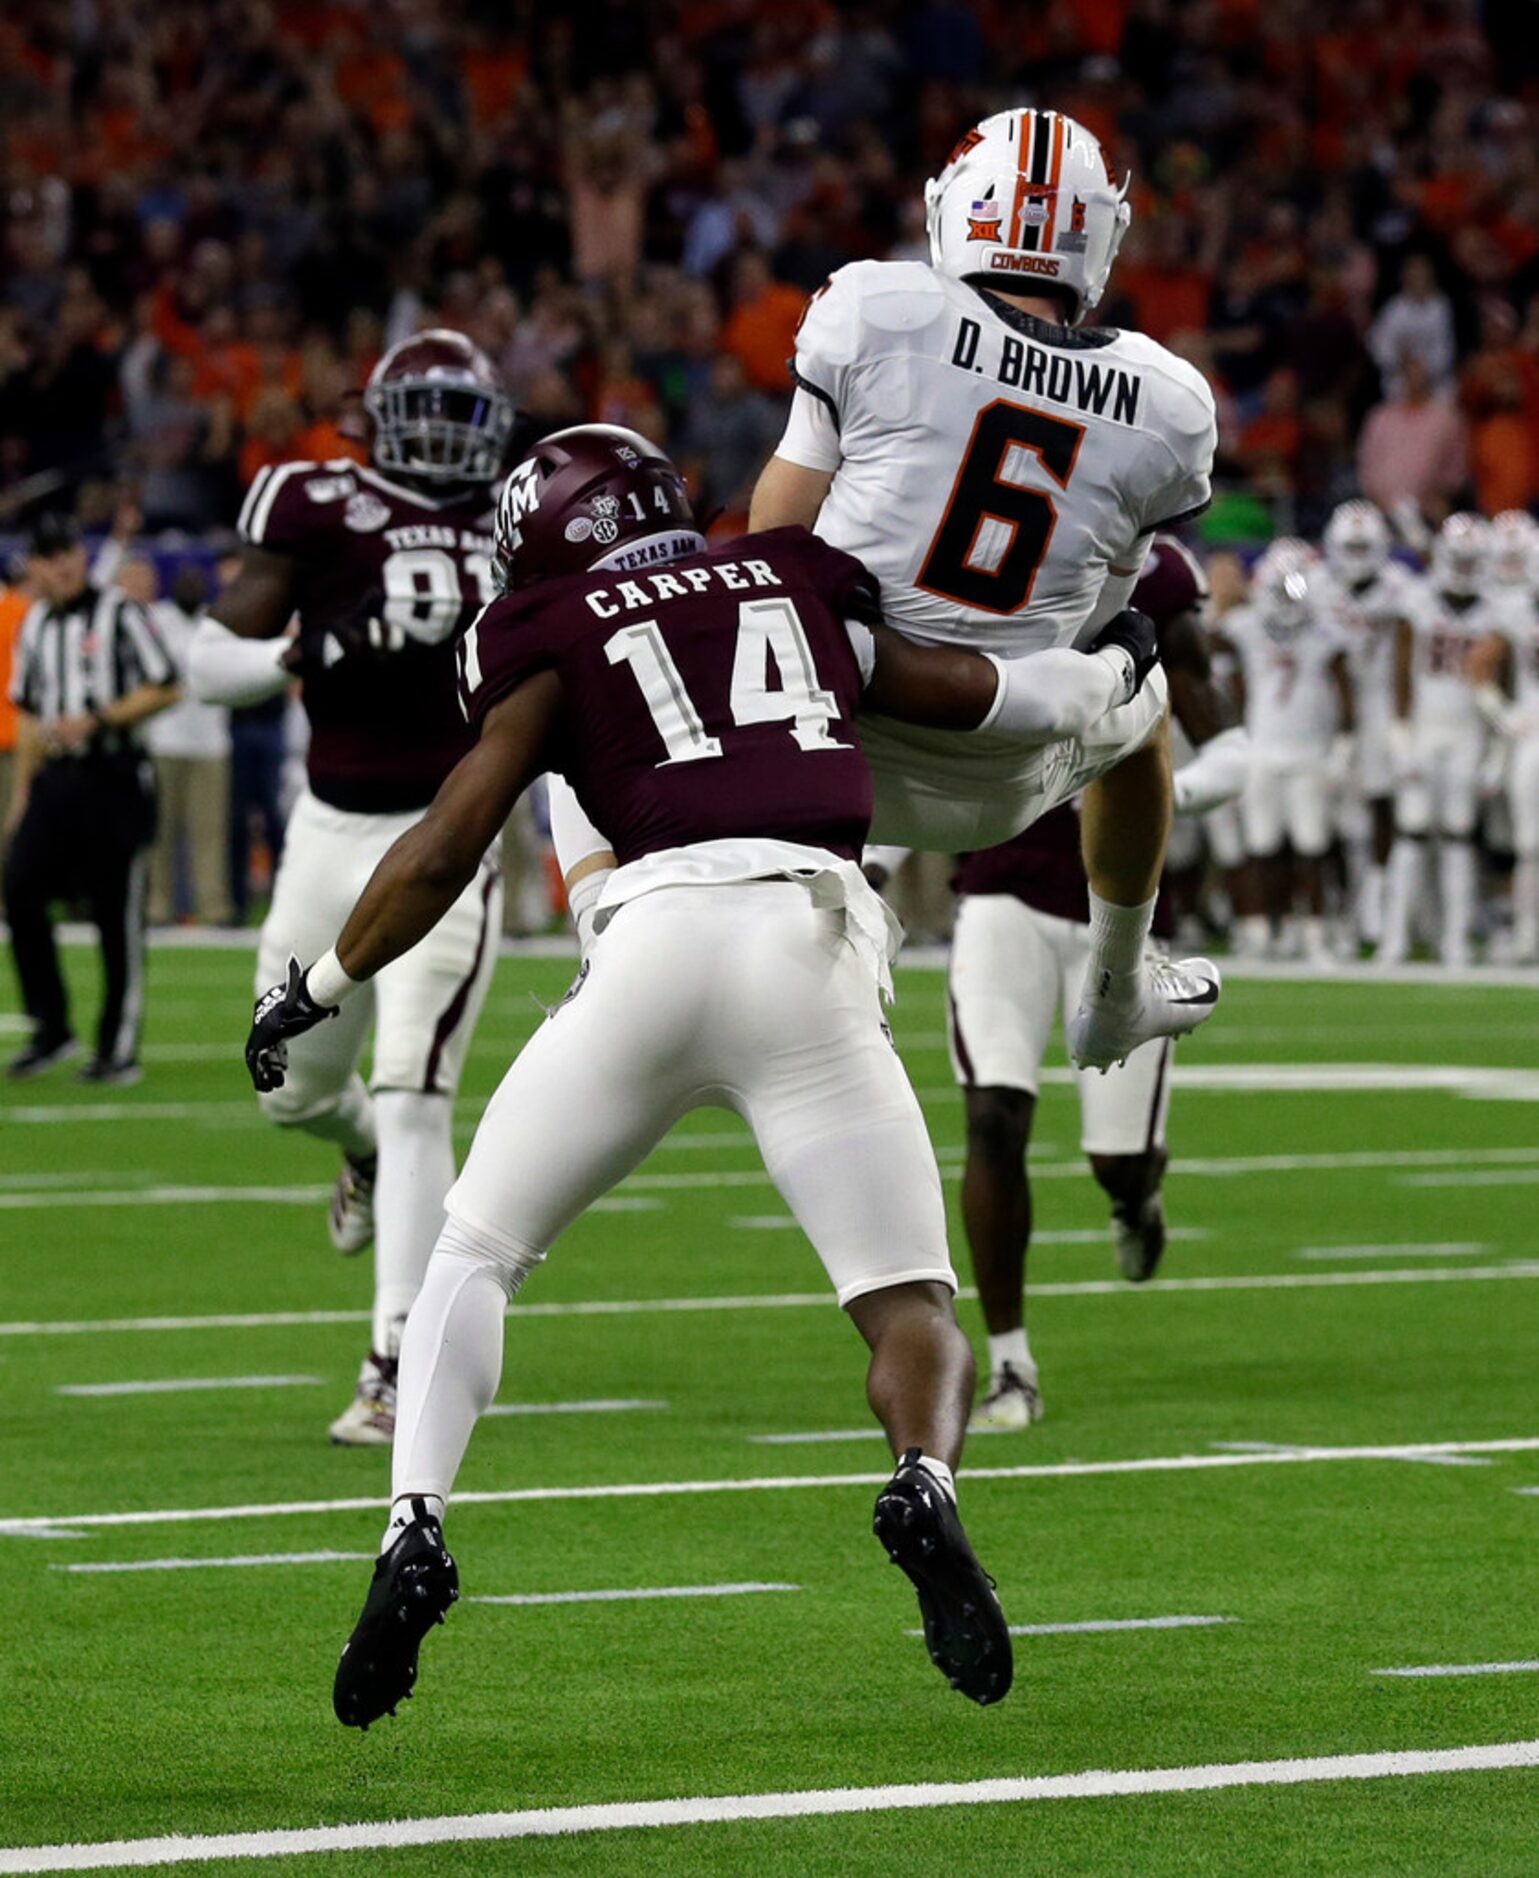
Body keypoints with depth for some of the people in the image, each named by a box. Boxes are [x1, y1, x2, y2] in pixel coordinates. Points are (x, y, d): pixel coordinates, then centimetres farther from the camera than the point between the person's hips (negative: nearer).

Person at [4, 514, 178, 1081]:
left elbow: (164, 690, -9)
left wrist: (94, 721, -17)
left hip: (114, 779, -6)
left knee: (119, 916, -2)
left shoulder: (120, 614, -5)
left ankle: (119, 1049, 4)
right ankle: (50, 1028, 7)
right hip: (54, 778, 6)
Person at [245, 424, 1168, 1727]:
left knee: (477, 1251, 17)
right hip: (817, 951, 1)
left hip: (660, 934, -1)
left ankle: (417, 1528, -2)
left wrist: (317, 992, 22)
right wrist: (1111, 666, 53)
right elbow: (969, 694, 33)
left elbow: (445, 852, 11)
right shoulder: (793, 585, 25)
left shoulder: (555, 645, 15)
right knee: (912, 1306, 7)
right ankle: (926, 1486, -25)